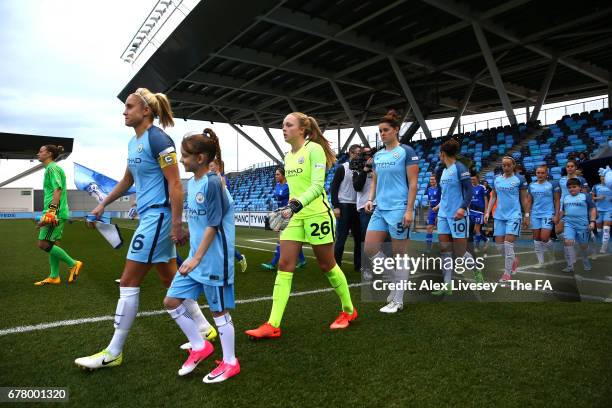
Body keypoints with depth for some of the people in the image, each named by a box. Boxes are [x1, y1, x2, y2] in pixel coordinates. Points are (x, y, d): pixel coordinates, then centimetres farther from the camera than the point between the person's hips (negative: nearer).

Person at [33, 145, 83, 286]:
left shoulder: (52, 168, -9)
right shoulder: (51, 168, 22)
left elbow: (58, 189, -20)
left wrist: (51, 210, -27)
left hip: (56, 212, -10)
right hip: (58, 213, 10)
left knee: (43, 244, -9)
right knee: (51, 244, 11)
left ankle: (73, 264, -1)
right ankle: (54, 277, 16)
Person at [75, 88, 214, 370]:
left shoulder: (157, 139, -14)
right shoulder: (133, 142, 14)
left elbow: (175, 184, -18)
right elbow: (127, 180, 27)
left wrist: (177, 224, -19)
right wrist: (103, 204, 30)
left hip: (158, 217, -10)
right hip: (149, 217, 10)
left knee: (128, 282, -3)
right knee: (170, 280, 14)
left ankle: (113, 353, 11)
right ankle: (204, 328, 26)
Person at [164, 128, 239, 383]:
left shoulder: (213, 183, -17)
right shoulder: (192, 182, 9)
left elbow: (213, 225, -18)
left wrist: (196, 258, -18)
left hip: (213, 259, -9)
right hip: (195, 257, 9)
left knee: (219, 309, 4)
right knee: (171, 301, 10)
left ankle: (230, 363, 23)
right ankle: (200, 347, 27)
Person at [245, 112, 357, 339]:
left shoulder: (314, 149, -10)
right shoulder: (288, 156, 13)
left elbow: (317, 185, -20)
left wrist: (298, 203, -34)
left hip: (317, 214, -7)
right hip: (295, 216, 7)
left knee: (327, 265, 5)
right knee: (284, 265, -2)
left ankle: (349, 310, 28)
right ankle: (273, 325, 1)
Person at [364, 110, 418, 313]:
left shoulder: (406, 151, -6)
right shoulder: (377, 155, 13)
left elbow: (413, 183, -9)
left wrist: (409, 210, -15)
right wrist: (370, 200, 3)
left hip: (398, 209, -7)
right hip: (379, 209, 7)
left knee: (399, 255, 1)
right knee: (369, 248, 0)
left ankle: (398, 300, 15)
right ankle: (395, 282, 22)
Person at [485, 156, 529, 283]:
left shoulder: (519, 179, -2)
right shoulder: (497, 179, 9)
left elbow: (524, 199, 2)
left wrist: (527, 214, 0)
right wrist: (488, 212, 5)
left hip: (514, 215, -4)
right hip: (499, 216, 5)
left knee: (508, 244, -10)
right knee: (499, 244, 5)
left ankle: (507, 272, 2)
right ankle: (514, 260, 32)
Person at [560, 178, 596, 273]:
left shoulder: (585, 196, 2)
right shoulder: (565, 198, 13)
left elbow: (592, 209, 0)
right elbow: (562, 211, 22)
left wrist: (592, 221, -10)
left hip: (582, 225, -2)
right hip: (569, 224, 2)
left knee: (583, 245, 10)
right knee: (568, 242, -17)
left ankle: (586, 263, 37)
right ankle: (570, 266, -14)